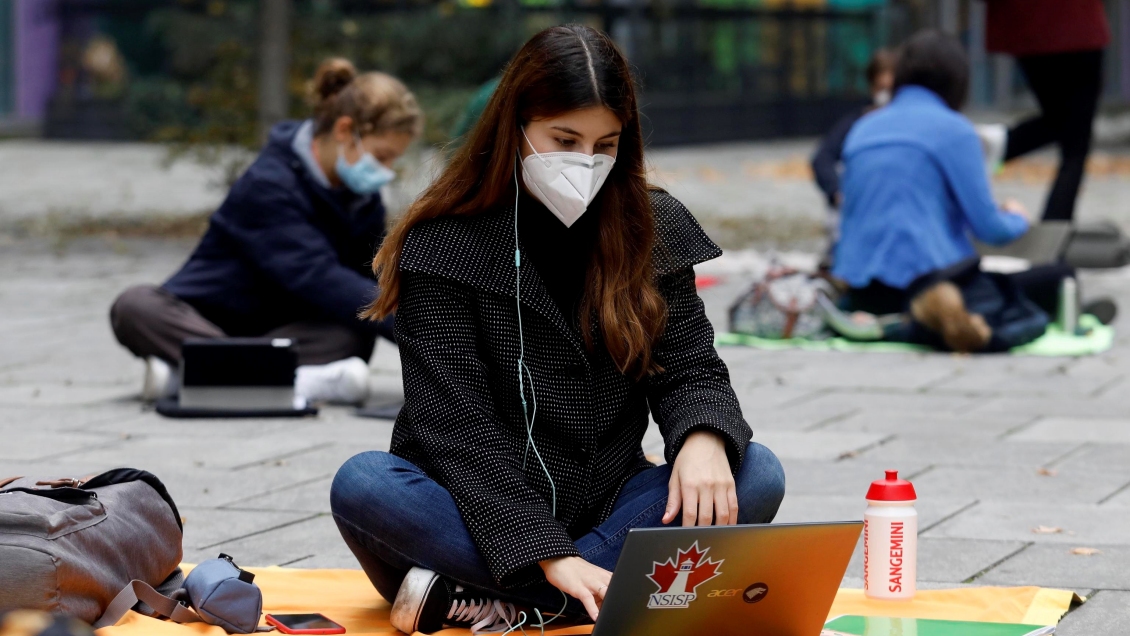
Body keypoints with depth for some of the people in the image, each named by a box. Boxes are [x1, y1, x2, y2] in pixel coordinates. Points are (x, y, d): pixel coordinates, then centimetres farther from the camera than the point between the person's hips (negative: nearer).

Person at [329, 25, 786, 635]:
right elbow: (456, 423, -17)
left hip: (606, 504, 4)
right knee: (362, 487, -32)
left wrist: (704, 438, -24)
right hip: (479, 510, -3)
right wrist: (548, 554, -29)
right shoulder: (445, 243, -10)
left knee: (756, 475, -22)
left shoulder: (653, 230, 3)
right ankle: (624, 585, -33)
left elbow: (688, 367, 2)